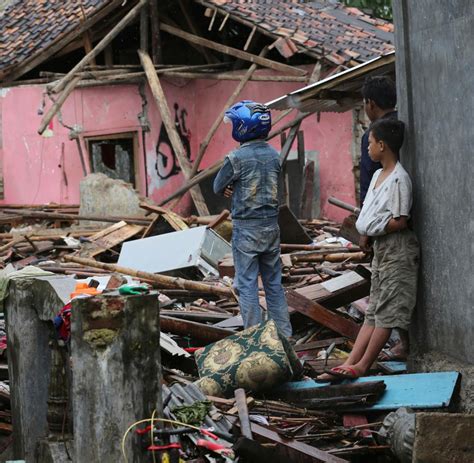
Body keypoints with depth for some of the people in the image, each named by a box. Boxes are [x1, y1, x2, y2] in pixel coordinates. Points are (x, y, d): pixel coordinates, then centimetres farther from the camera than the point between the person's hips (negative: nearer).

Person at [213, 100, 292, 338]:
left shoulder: (236, 158, -15)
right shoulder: (274, 155, 3)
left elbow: (218, 187, -4)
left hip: (246, 228, -6)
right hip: (271, 226, 6)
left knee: (247, 285, 2)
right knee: (274, 283, 14)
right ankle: (284, 334, 17)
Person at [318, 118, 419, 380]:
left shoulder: (398, 179, -16)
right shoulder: (378, 175, 13)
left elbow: (400, 221, -20)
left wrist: (370, 231, -11)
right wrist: (365, 233, 0)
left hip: (398, 251, -10)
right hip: (381, 250, 10)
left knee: (387, 311, -4)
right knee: (373, 312, 7)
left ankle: (362, 366, -5)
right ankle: (350, 363, 5)